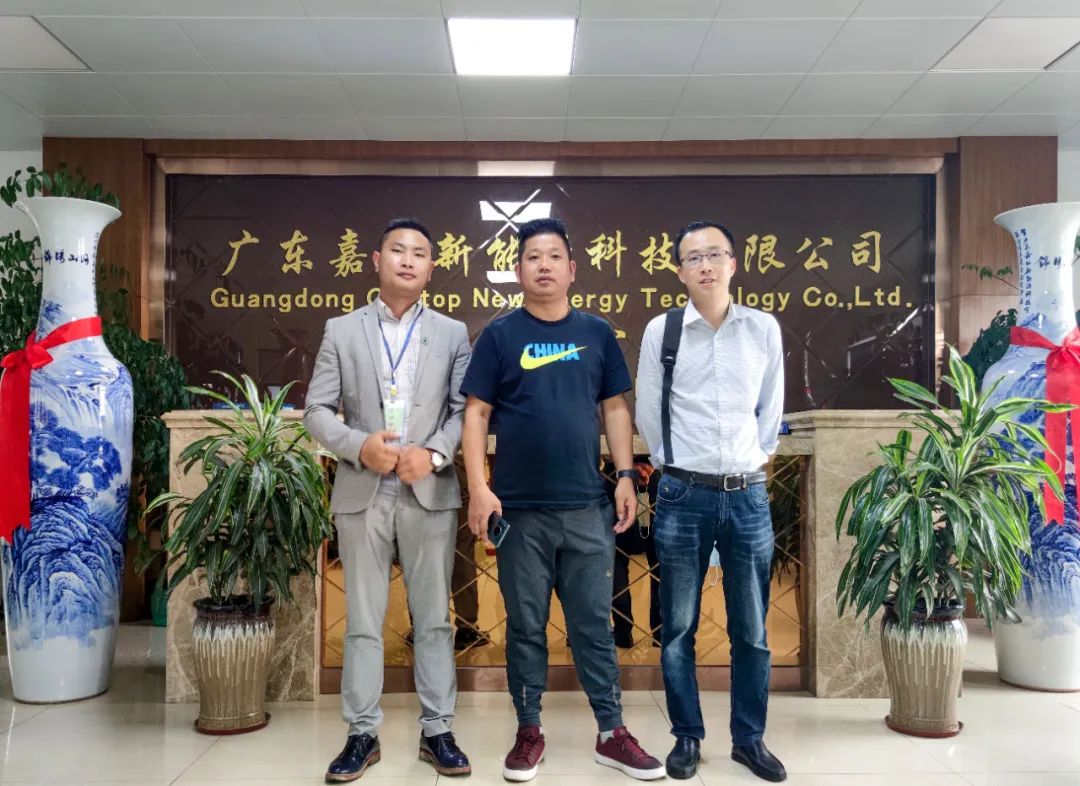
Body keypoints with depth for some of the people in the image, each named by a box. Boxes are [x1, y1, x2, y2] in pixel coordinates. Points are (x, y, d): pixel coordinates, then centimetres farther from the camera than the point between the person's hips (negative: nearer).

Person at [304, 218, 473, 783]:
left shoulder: (452, 333, 8)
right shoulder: (341, 331, 7)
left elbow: (464, 410, 2)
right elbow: (316, 411, 3)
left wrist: (434, 453, -15)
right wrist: (359, 446, -14)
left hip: (430, 493, 0)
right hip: (361, 494, 0)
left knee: (434, 617, 6)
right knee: (363, 621, 7)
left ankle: (436, 731, 18)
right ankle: (362, 735, 18)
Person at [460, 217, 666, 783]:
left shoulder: (597, 333, 8)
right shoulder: (499, 335, 1)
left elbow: (614, 408, 10)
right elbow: (476, 414, -2)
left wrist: (626, 476, 1)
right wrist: (478, 488, -10)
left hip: (588, 507, 2)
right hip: (520, 509, -1)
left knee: (594, 623, 9)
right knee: (525, 626, 9)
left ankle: (612, 734, 20)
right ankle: (529, 732, 23)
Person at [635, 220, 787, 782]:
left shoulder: (765, 329, 2)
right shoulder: (661, 330, -2)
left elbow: (771, 407, 13)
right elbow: (647, 413, 5)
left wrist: (756, 457, 11)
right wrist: (673, 463, 8)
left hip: (749, 494, 2)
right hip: (683, 495, -1)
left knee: (752, 631, 10)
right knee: (678, 628, 8)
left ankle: (749, 739, 26)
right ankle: (687, 736, 24)